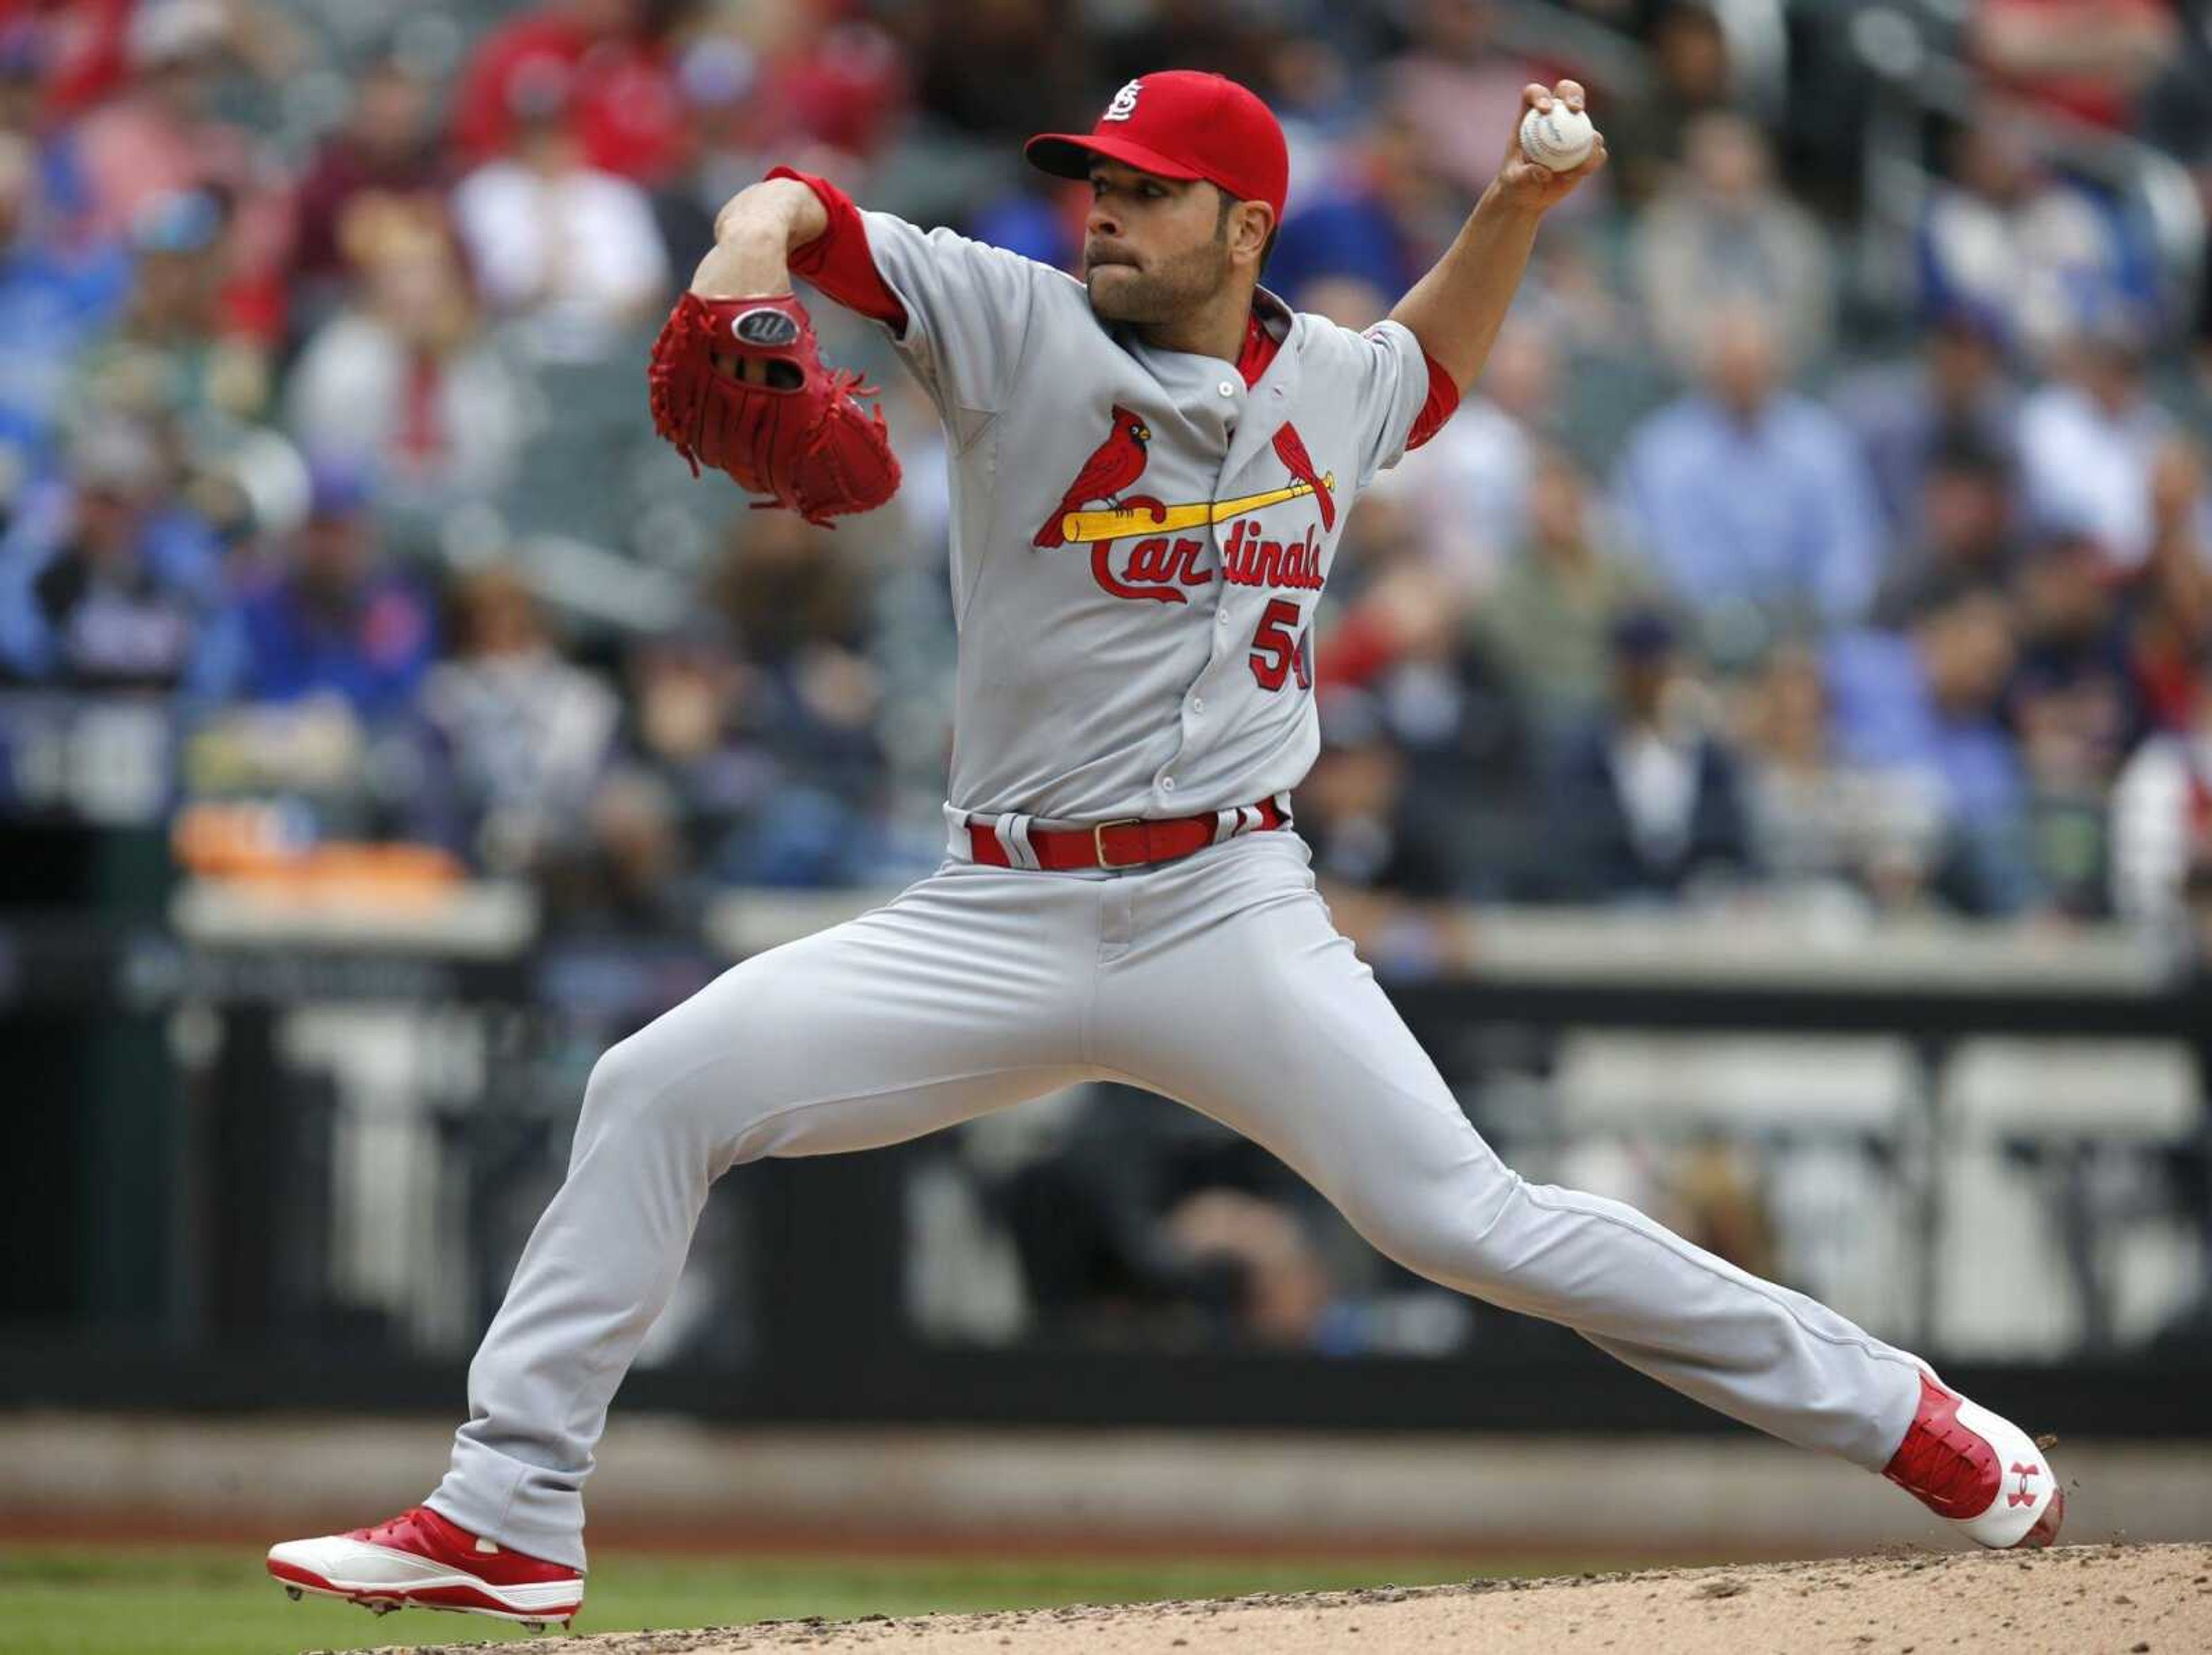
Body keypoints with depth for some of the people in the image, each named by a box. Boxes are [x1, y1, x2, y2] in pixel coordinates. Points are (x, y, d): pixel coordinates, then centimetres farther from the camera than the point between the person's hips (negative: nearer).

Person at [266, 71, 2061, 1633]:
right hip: (998, 920, 1)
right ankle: (507, 1520, -7)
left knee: (1464, 1217, -12)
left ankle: (1896, 1413, -1)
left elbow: (1429, 369, 33)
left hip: (1230, 913, -1)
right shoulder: (1023, 331, -2)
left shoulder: (1326, 388, 7)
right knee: (659, 1089, -12)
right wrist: (754, 242, -37)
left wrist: (1516, 208, 17)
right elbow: (807, 216, -13)